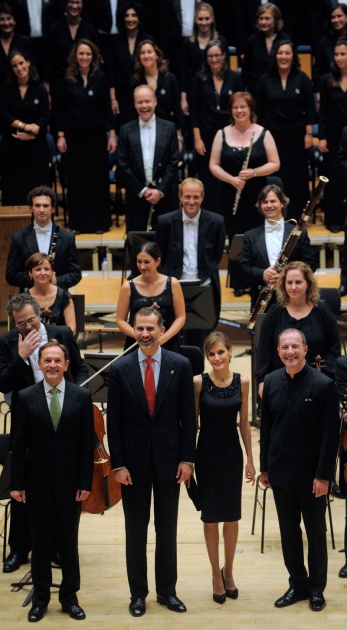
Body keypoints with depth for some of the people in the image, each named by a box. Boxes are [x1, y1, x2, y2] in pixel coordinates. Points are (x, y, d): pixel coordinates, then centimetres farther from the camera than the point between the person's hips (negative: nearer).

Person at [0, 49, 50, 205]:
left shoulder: (40, 90, 4)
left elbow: (44, 117, -1)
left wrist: (31, 133, -16)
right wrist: (24, 125, -16)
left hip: (36, 146, 0)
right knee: (13, 191, -1)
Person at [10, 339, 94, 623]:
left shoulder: (82, 396, -2)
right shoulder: (27, 397, -1)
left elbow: (88, 443, -2)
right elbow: (19, 443, -1)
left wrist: (86, 482, -6)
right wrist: (17, 483, -4)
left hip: (70, 483, 0)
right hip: (38, 483, 0)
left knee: (69, 543, 9)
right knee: (40, 543, 9)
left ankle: (70, 597, 21)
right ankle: (40, 598, 21)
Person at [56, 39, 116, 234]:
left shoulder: (100, 78, -2)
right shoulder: (68, 80, 0)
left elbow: (107, 108, 0)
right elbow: (62, 110, 4)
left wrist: (112, 134, -4)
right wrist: (61, 135, -2)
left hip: (96, 135, -1)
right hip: (74, 135, 1)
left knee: (99, 177, 5)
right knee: (76, 179, 4)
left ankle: (100, 222, 13)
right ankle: (78, 222, 12)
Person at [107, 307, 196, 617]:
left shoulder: (181, 365, -3)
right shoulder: (120, 369, -3)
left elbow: (188, 416, -1)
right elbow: (114, 420, -2)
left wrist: (187, 458, -4)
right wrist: (118, 464, -6)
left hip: (168, 459, 0)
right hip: (133, 460, 0)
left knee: (167, 529, 10)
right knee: (136, 530, 8)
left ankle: (167, 590, 22)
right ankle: (138, 592, 19)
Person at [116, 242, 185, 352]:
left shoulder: (172, 284, 0)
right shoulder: (128, 287, 0)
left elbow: (180, 317, 2)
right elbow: (120, 320, 3)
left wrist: (163, 338, -12)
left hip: (167, 345, 0)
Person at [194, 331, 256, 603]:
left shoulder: (242, 382, -1)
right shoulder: (199, 382, -8)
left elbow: (244, 422, 5)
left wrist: (250, 458, 5)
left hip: (232, 454, 2)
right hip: (207, 455, -2)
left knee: (232, 516, 9)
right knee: (211, 516, 6)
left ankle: (228, 571, 27)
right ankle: (217, 575, 20)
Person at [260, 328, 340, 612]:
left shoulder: (324, 385, -13)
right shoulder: (272, 382, 1)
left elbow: (331, 434, -12)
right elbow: (266, 427, 8)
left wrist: (324, 476, -14)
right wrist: (264, 467, 8)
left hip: (311, 474, -4)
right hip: (281, 472, 4)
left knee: (316, 532, 9)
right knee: (288, 531, 11)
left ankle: (317, 588, 23)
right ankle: (297, 584, 24)